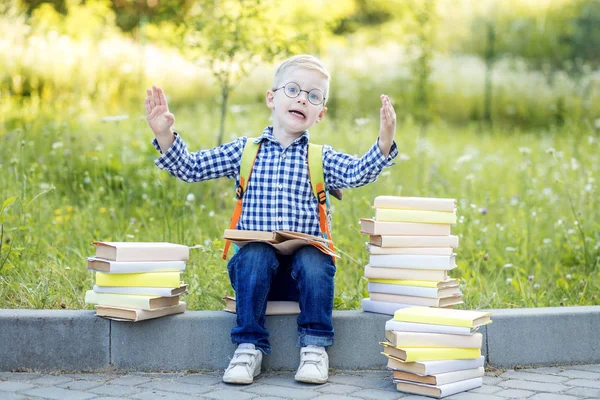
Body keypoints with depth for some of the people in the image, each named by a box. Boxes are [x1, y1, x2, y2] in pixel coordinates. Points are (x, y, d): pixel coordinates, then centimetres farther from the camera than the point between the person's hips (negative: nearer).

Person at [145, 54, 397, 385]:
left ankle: (315, 346, -16)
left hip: (302, 270, 0)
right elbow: (190, 168, 8)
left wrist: (384, 141, -28)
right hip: (255, 266, 0)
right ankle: (250, 346, -21)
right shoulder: (244, 151, 10)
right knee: (256, 254, -31)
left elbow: (357, 173, -10)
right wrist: (165, 135, -9)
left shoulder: (321, 159, 8)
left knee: (314, 260, -30)